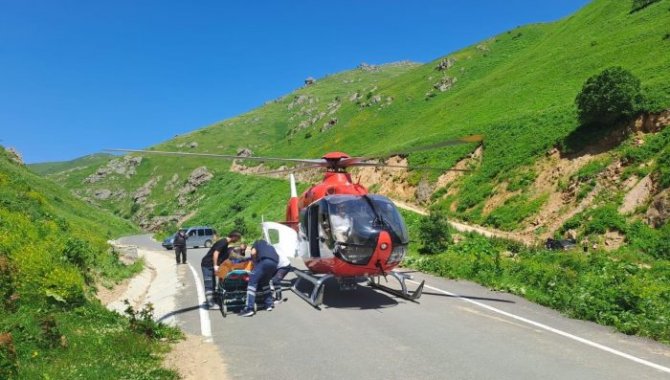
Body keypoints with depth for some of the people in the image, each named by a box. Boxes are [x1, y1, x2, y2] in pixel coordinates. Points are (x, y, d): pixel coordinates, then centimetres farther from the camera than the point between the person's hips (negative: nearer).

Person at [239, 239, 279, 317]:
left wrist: (255, 262, 26)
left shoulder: (258, 242, 29)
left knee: (252, 281, -4)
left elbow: (253, 252, 11)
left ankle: (249, 308, -12)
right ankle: (269, 304, 24)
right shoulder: (270, 246, 43)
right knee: (265, 282, 27)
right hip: (275, 262, 6)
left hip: (265, 261, -6)